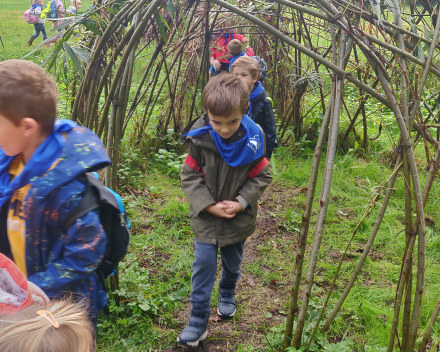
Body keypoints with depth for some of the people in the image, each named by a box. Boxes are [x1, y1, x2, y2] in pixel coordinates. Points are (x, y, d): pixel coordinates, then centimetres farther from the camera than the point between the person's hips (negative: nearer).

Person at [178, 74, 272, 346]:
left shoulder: (253, 139, -17)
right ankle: (199, 323, 14)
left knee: (233, 264, 21)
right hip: (206, 217, -1)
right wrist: (208, 204, -18)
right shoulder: (200, 138, -19)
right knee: (203, 268, 1)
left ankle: (228, 295, 51)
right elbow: (190, 175, -9)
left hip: (239, 219, 1)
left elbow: (261, 177, -6)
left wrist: (241, 202, -17)